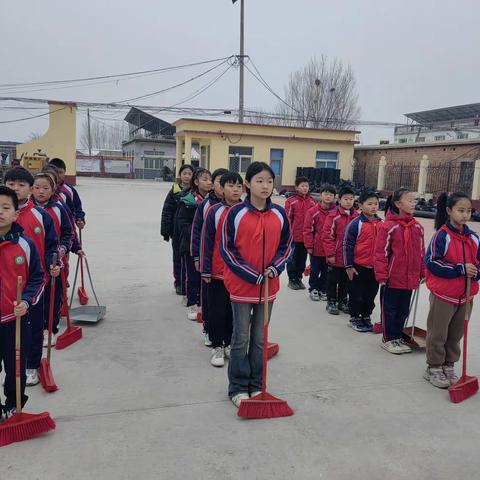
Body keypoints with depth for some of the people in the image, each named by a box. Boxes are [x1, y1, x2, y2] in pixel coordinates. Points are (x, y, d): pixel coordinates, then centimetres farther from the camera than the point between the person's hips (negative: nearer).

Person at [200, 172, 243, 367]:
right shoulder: (214, 211, -6)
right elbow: (207, 243, -4)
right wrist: (206, 271, -5)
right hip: (218, 272, -2)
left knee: (235, 311, 14)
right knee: (217, 311, 8)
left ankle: (229, 344, 30)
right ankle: (217, 346, 23)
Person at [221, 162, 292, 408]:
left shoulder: (279, 214, 1)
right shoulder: (236, 213, -9)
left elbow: (287, 246, 8)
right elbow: (226, 249, -8)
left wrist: (274, 268, -9)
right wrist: (251, 274, -14)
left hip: (268, 286, 3)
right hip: (241, 285, -3)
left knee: (260, 338, 14)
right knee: (241, 338, 6)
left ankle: (256, 385, 28)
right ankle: (238, 388, 20)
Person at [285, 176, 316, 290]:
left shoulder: (311, 201, 5)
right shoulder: (291, 201, -9)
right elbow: (287, 219, -7)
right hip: (294, 236, -4)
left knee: (302, 258, 13)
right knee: (293, 258, 7)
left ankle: (299, 278, 27)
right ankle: (292, 279, 20)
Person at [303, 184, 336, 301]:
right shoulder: (313, 211, -9)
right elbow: (307, 229, -7)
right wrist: (309, 246, -8)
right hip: (317, 248, -2)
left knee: (326, 271, 14)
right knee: (315, 270, 12)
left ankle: (323, 290, 30)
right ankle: (313, 289, 27)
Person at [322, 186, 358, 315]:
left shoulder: (356, 216, 3)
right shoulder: (334, 215, -12)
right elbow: (327, 235, -12)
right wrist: (330, 253, -12)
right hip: (335, 257, -4)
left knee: (345, 281, 17)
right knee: (332, 280, 9)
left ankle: (342, 301, 32)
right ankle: (331, 302, 23)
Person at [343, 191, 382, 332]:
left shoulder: (381, 224, 5)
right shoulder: (356, 224, -11)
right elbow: (347, 245, -10)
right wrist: (349, 266, -11)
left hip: (375, 267, 5)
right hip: (358, 267, -5)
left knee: (371, 294, 15)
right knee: (356, 294, 7)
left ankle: (366, 317, 32)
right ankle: (354, 318, 24)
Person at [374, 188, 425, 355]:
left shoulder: (418, 227, 5)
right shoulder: (388, 226, -13)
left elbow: (421, 252, 13)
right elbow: (381, 253, -12)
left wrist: (423, 273, 12)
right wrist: (381, 276, -12)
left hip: (410, 278, 6)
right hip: (392, 277, -6)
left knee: (403, 310, 17)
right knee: (389, 309, 8)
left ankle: (397, 337, 32)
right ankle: (388, 339, 22)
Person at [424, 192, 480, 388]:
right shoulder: (442, 235, -14)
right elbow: (432, 262, -17)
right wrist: (461, 269, -21)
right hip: (443, 294, -5)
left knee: (455, 334, 16)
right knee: (438, 334, 6)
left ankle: (449, 366, 32)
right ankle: (433, 368, 22)